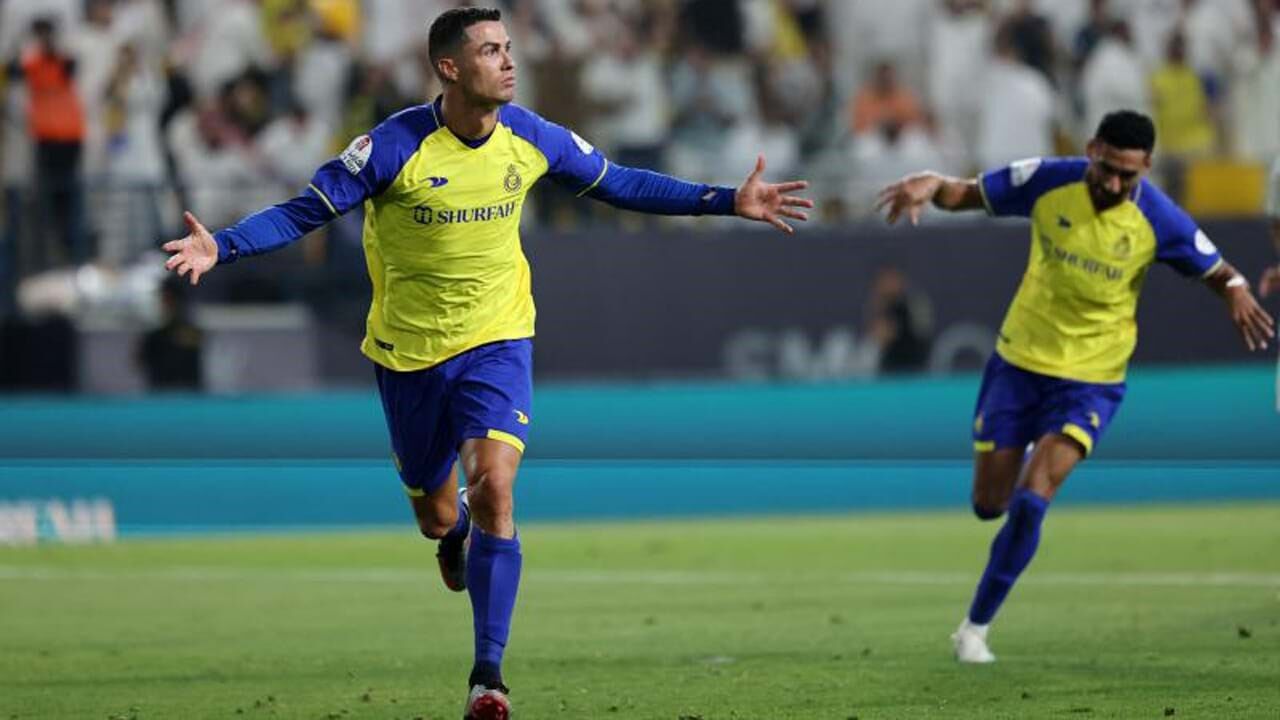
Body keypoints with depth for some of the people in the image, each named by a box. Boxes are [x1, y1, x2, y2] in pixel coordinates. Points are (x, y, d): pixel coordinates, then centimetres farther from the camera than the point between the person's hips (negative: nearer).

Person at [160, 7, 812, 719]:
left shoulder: (530, 137, -8)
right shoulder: (395, 147, -19)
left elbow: (620, 184, 7)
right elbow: (304, 213, -15)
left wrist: (730, 201, 5)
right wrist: (221, 246, -31)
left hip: (497, 342, 1)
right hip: (409, 348, -1)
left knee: (493, 490, -20)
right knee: (437, 518, 10)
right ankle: (455, 534, 52)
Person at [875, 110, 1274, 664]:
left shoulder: (1160, 221, -16)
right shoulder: (1048, 181, -13)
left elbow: (1218, 272, -3)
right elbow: (967, 194, -2)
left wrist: (1238, 295, -27)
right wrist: (928, 185, -24)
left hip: (1092, 379, -2)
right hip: (1019, 362, 2)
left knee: (1030, 503, -18)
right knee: (989, 504, 6)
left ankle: (976, 627, -2)